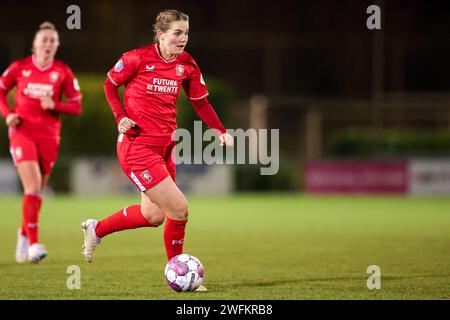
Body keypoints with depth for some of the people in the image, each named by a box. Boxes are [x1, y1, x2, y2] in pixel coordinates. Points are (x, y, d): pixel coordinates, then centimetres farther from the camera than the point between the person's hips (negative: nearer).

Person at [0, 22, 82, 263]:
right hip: (22, 131, -2)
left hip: (49, 135, 2)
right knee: (33, 187, -18)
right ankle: (33, 243, -19)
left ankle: (24, 233, 36)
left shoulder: (63, 72, 0)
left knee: (36, 191, 10)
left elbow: (76, 106, 2)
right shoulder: (20, 67, -1)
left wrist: (54, 105, -15)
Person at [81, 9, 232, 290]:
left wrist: (220, 130, -3)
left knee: (153, 215, 14)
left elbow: (200, 102, 11)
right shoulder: (138, 58, -13)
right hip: (137, 146, -7)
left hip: (165, 146, 7)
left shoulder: (187, 65, 3)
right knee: (179, 209, -12)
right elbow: (110, 84, 2)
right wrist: (121, 117, -11)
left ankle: (96, 229, 34)